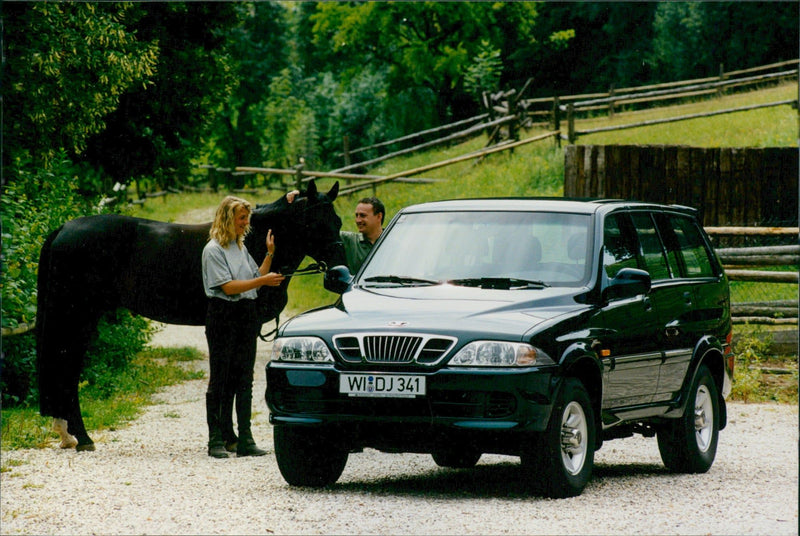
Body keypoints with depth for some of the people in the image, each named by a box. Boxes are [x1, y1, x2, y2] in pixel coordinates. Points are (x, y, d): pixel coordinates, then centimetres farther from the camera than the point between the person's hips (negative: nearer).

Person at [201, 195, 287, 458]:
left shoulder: (241, 247, 15)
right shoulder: (214, 249, -9)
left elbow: (257, 276, 18)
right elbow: (228, 286, -16)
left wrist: (270, 253, 9)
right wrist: (263, 281, -19)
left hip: (247, 315, 7)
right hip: (223, 316, -7)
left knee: (244, 380, 5)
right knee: (220, 380, -2)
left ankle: (245, 439, 5)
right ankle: (216, 440, 2)